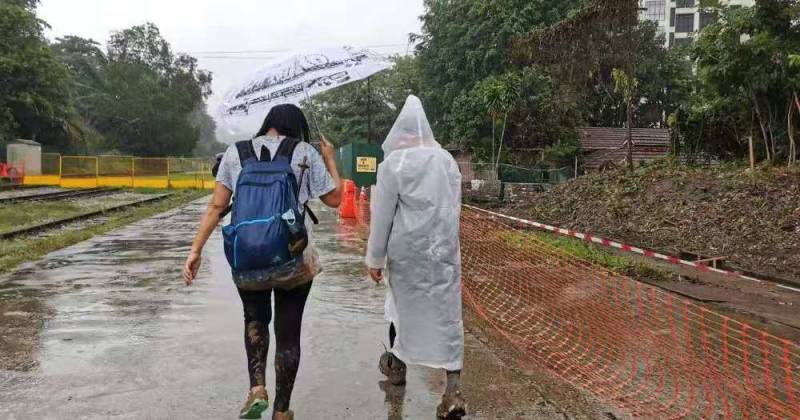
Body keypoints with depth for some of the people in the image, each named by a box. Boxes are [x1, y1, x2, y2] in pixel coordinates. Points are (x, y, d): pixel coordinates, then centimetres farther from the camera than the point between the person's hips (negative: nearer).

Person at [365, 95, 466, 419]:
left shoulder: (393, 163, -9)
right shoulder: (447, 159, 3)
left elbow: (382, 215, -8)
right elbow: (454, 207, 10)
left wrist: (375, 258, -1)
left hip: (407, 249, -2)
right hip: (444, 248, 2)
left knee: (402, 304, 17)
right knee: (446, 312, 2)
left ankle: (397, 366, 37)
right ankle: (453, 389, -4)